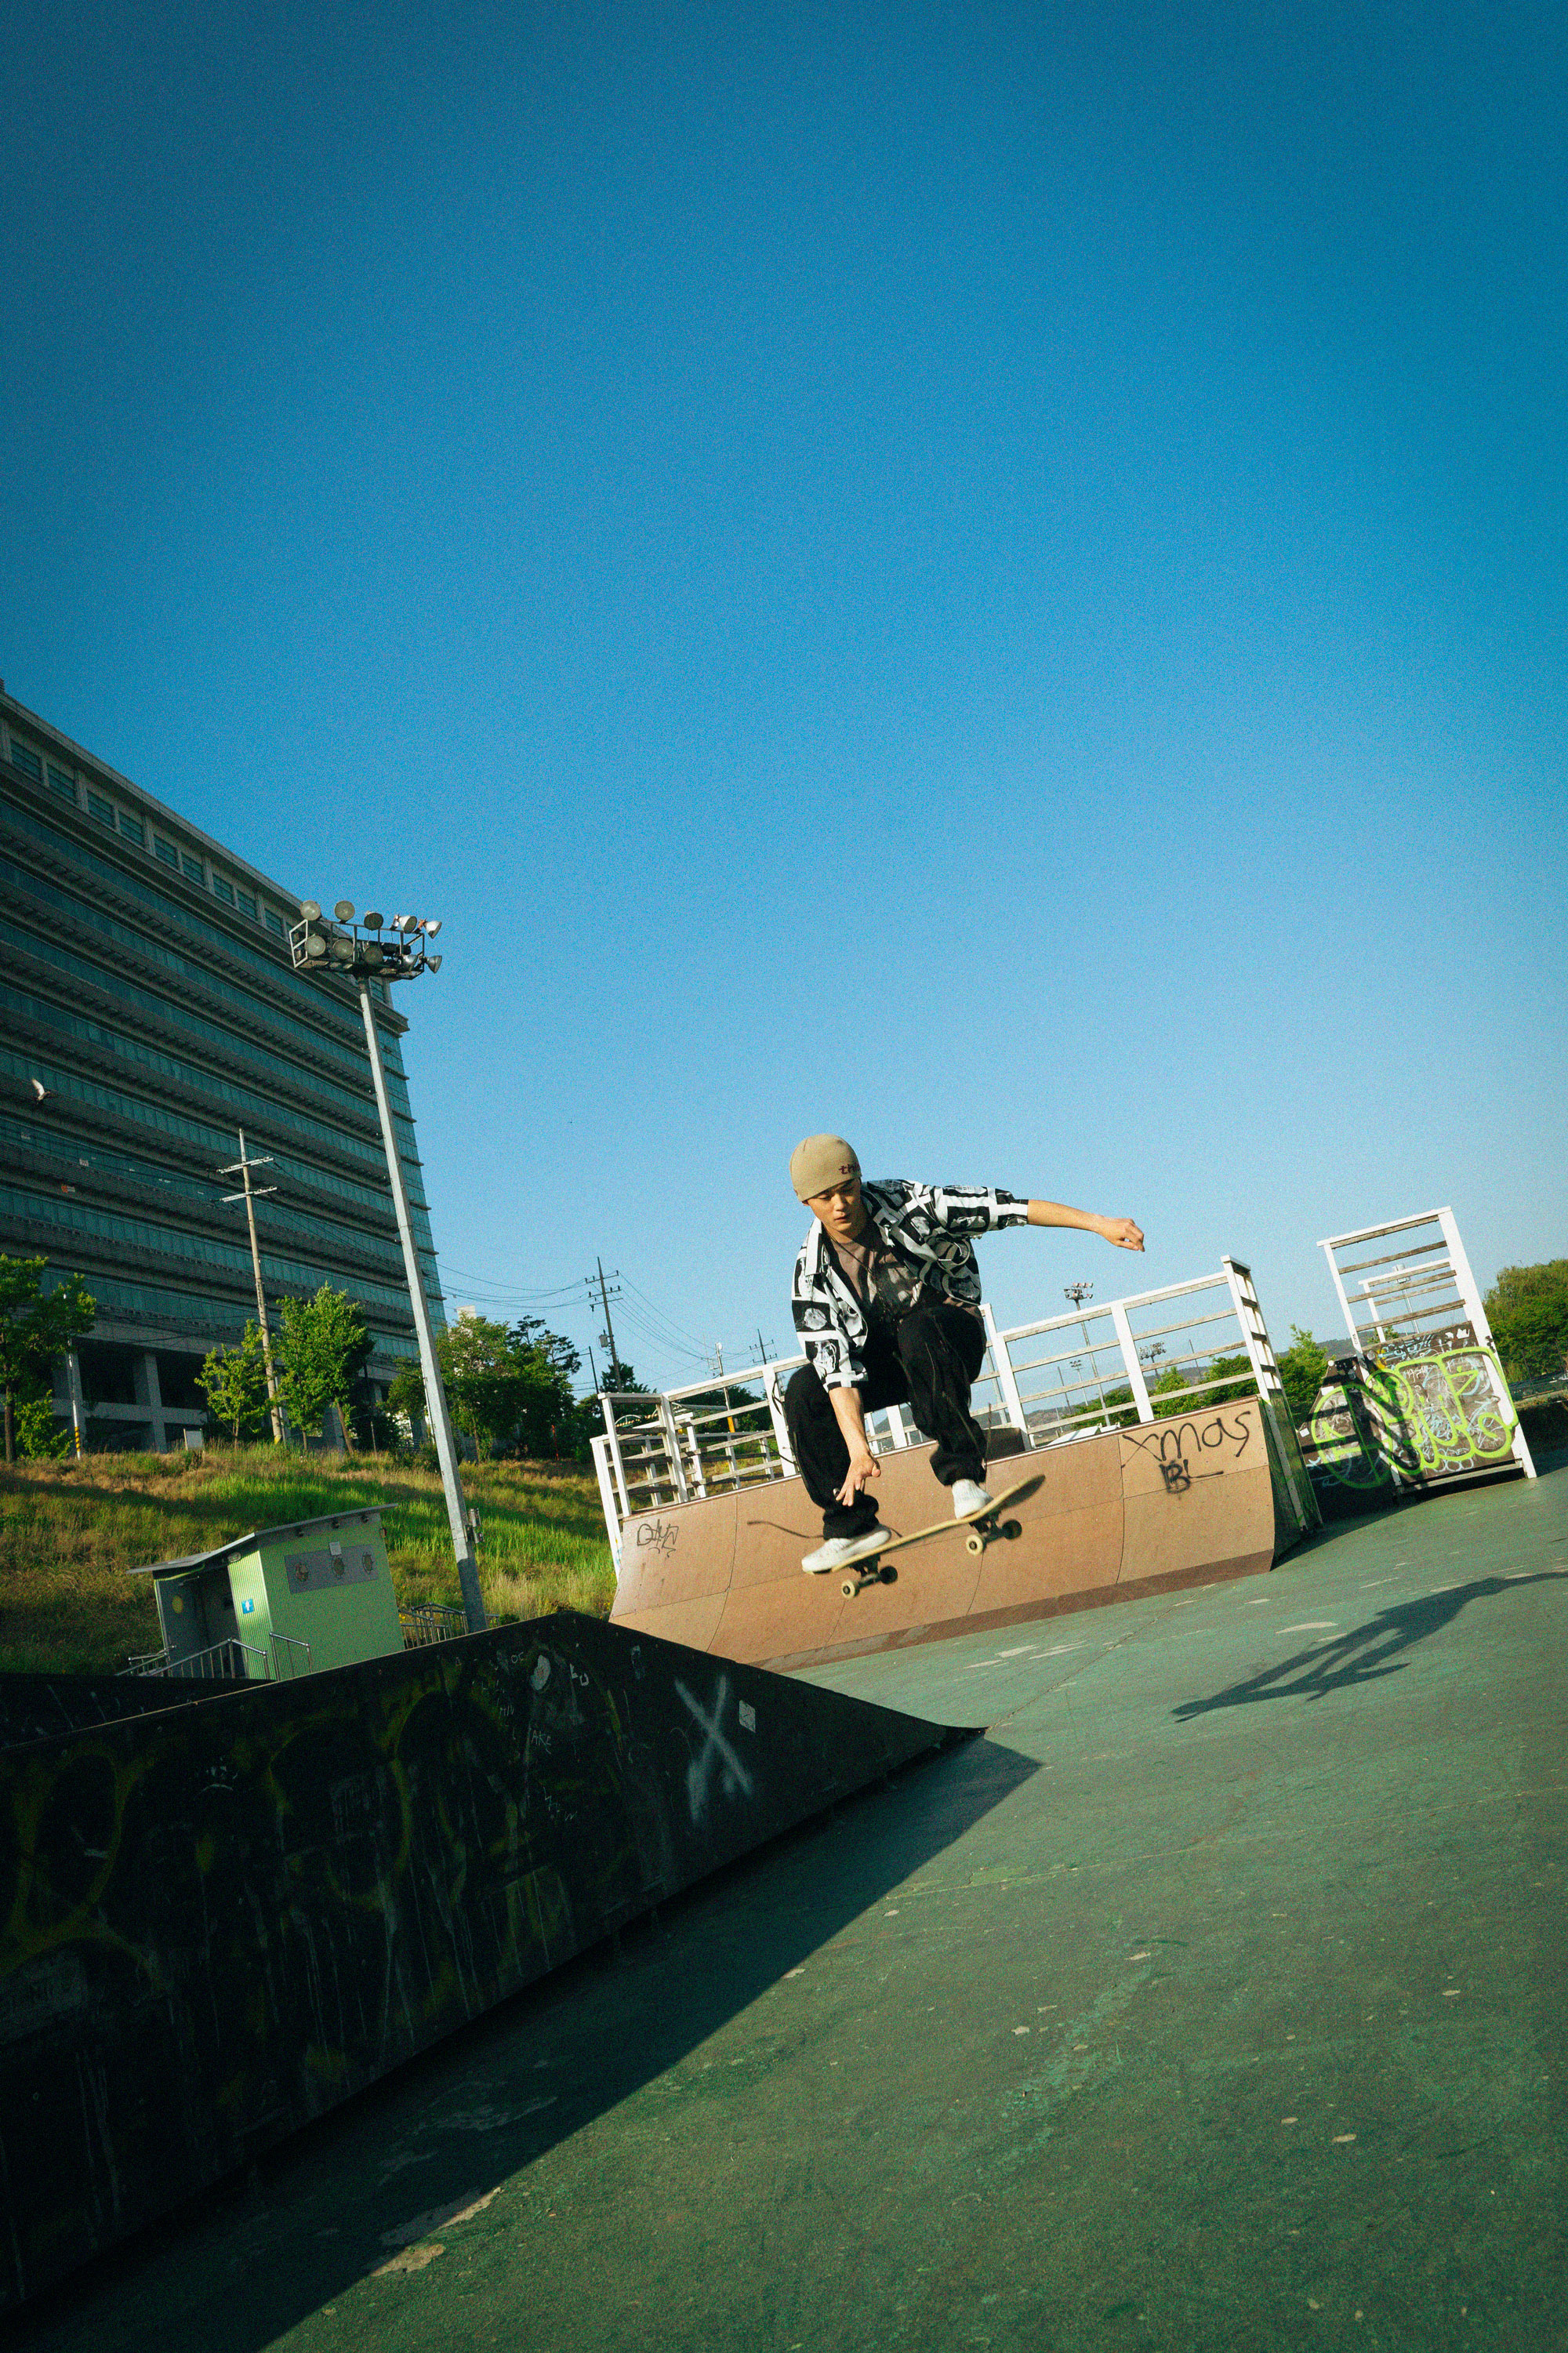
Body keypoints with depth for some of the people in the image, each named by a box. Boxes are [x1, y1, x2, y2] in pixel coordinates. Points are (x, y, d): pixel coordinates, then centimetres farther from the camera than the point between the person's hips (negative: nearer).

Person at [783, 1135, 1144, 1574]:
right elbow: (836, 1363, -22)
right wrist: (857, 1447, -33)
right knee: (803, 1392, -20)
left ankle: (963, 1473, -29)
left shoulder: (907, 1203, -19)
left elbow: (1008, 1207, -17)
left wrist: (1099, 1222, -21)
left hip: (953, 1329, -3)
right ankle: (853, 1525, -8)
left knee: (918, 1333, -38)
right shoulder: (813, 1270, -16)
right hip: (883, 1360, 3)